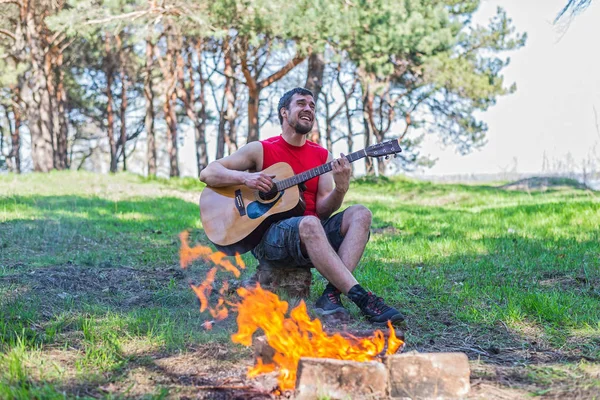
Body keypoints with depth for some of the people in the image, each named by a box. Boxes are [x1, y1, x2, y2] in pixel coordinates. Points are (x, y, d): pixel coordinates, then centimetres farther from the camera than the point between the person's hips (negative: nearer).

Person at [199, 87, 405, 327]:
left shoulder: (322, 156, 14)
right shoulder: (260, 150, 4)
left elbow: (323, 209, 4)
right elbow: (207, 173, 1)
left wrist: (340, 189, -17)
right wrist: (245, 177, -17)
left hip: (312, 237, 5)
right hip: (268, 239, -5)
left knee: (360, 214, -19)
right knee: (309, 223, -37)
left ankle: (332, 295, -35)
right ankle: (362, 299, -42)